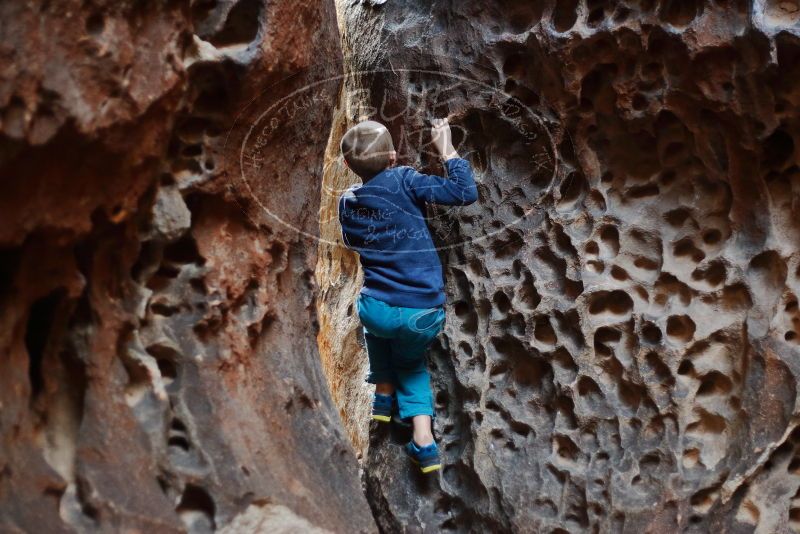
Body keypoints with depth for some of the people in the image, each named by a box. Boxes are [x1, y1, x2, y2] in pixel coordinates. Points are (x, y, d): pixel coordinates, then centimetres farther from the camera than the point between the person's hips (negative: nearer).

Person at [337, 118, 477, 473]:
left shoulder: (346, 203, 7)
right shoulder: (404, 181, -6)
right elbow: (466, 193, -7)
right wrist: (447, 150, 3)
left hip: (377, 311, 2)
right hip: (425, 315, -2)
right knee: (411, 363, 28)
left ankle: (384, 395, 32)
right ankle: (423, 442, 13)